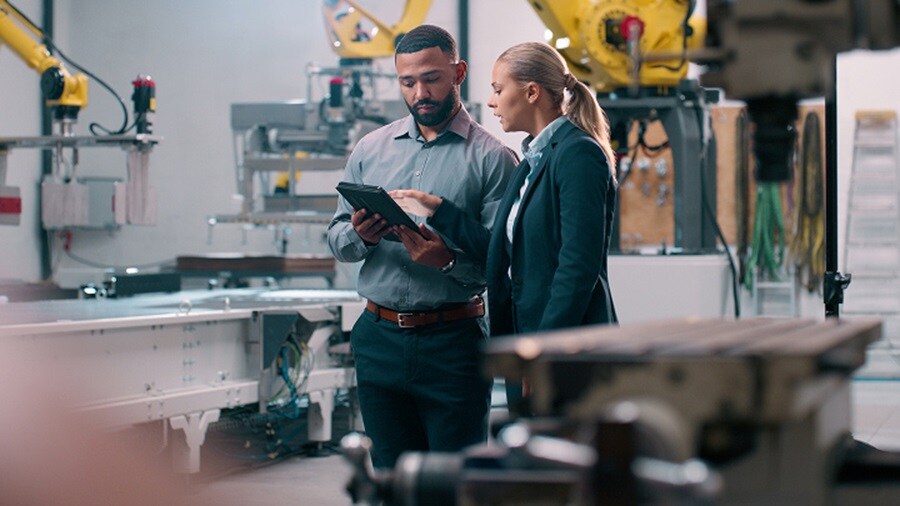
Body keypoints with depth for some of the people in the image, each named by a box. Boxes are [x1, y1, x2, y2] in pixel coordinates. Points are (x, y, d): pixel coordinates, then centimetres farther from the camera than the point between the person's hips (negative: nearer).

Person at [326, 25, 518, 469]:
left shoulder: (491, 158, -4)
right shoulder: (370, 149, 10)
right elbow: (336, 240, 11)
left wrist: (449, 260, -26)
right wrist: (359, 236, -11)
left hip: (454, 344, -4)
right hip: (379, 339, 4)